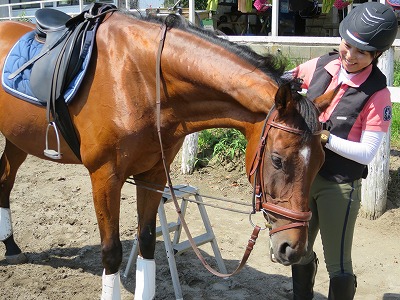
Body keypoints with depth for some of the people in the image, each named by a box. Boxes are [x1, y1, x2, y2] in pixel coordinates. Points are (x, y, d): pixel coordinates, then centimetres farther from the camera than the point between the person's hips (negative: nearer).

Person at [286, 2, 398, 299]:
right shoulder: (321, 66, -4)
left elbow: (366, 153, -17)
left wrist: (324, 137, -26)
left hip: (339, 186, -5)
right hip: (303, 176, 6)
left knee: (338, 267, 4)